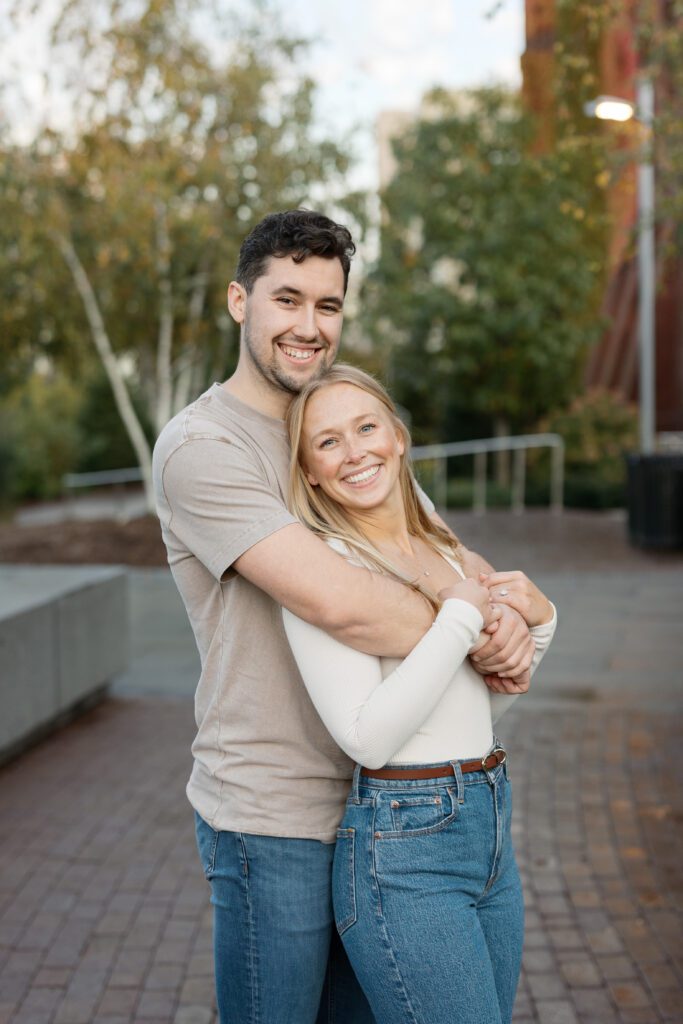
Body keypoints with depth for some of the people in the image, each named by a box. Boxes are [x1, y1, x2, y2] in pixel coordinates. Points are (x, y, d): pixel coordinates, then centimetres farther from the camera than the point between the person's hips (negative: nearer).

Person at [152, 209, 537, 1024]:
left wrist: (504, 610, -13)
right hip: (271, 818, -7)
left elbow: (449, 556, 10)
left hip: (368, 800, 8)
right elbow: (338, 601, -27)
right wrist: (472, 647, -14)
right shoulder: (200, 446, -16)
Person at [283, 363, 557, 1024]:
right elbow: (367, 738, -22)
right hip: (404, 848, -7)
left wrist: (536, 621, 3)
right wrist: (462, 616, -18)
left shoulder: (441, 552, 11)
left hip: (489, 830, 8)